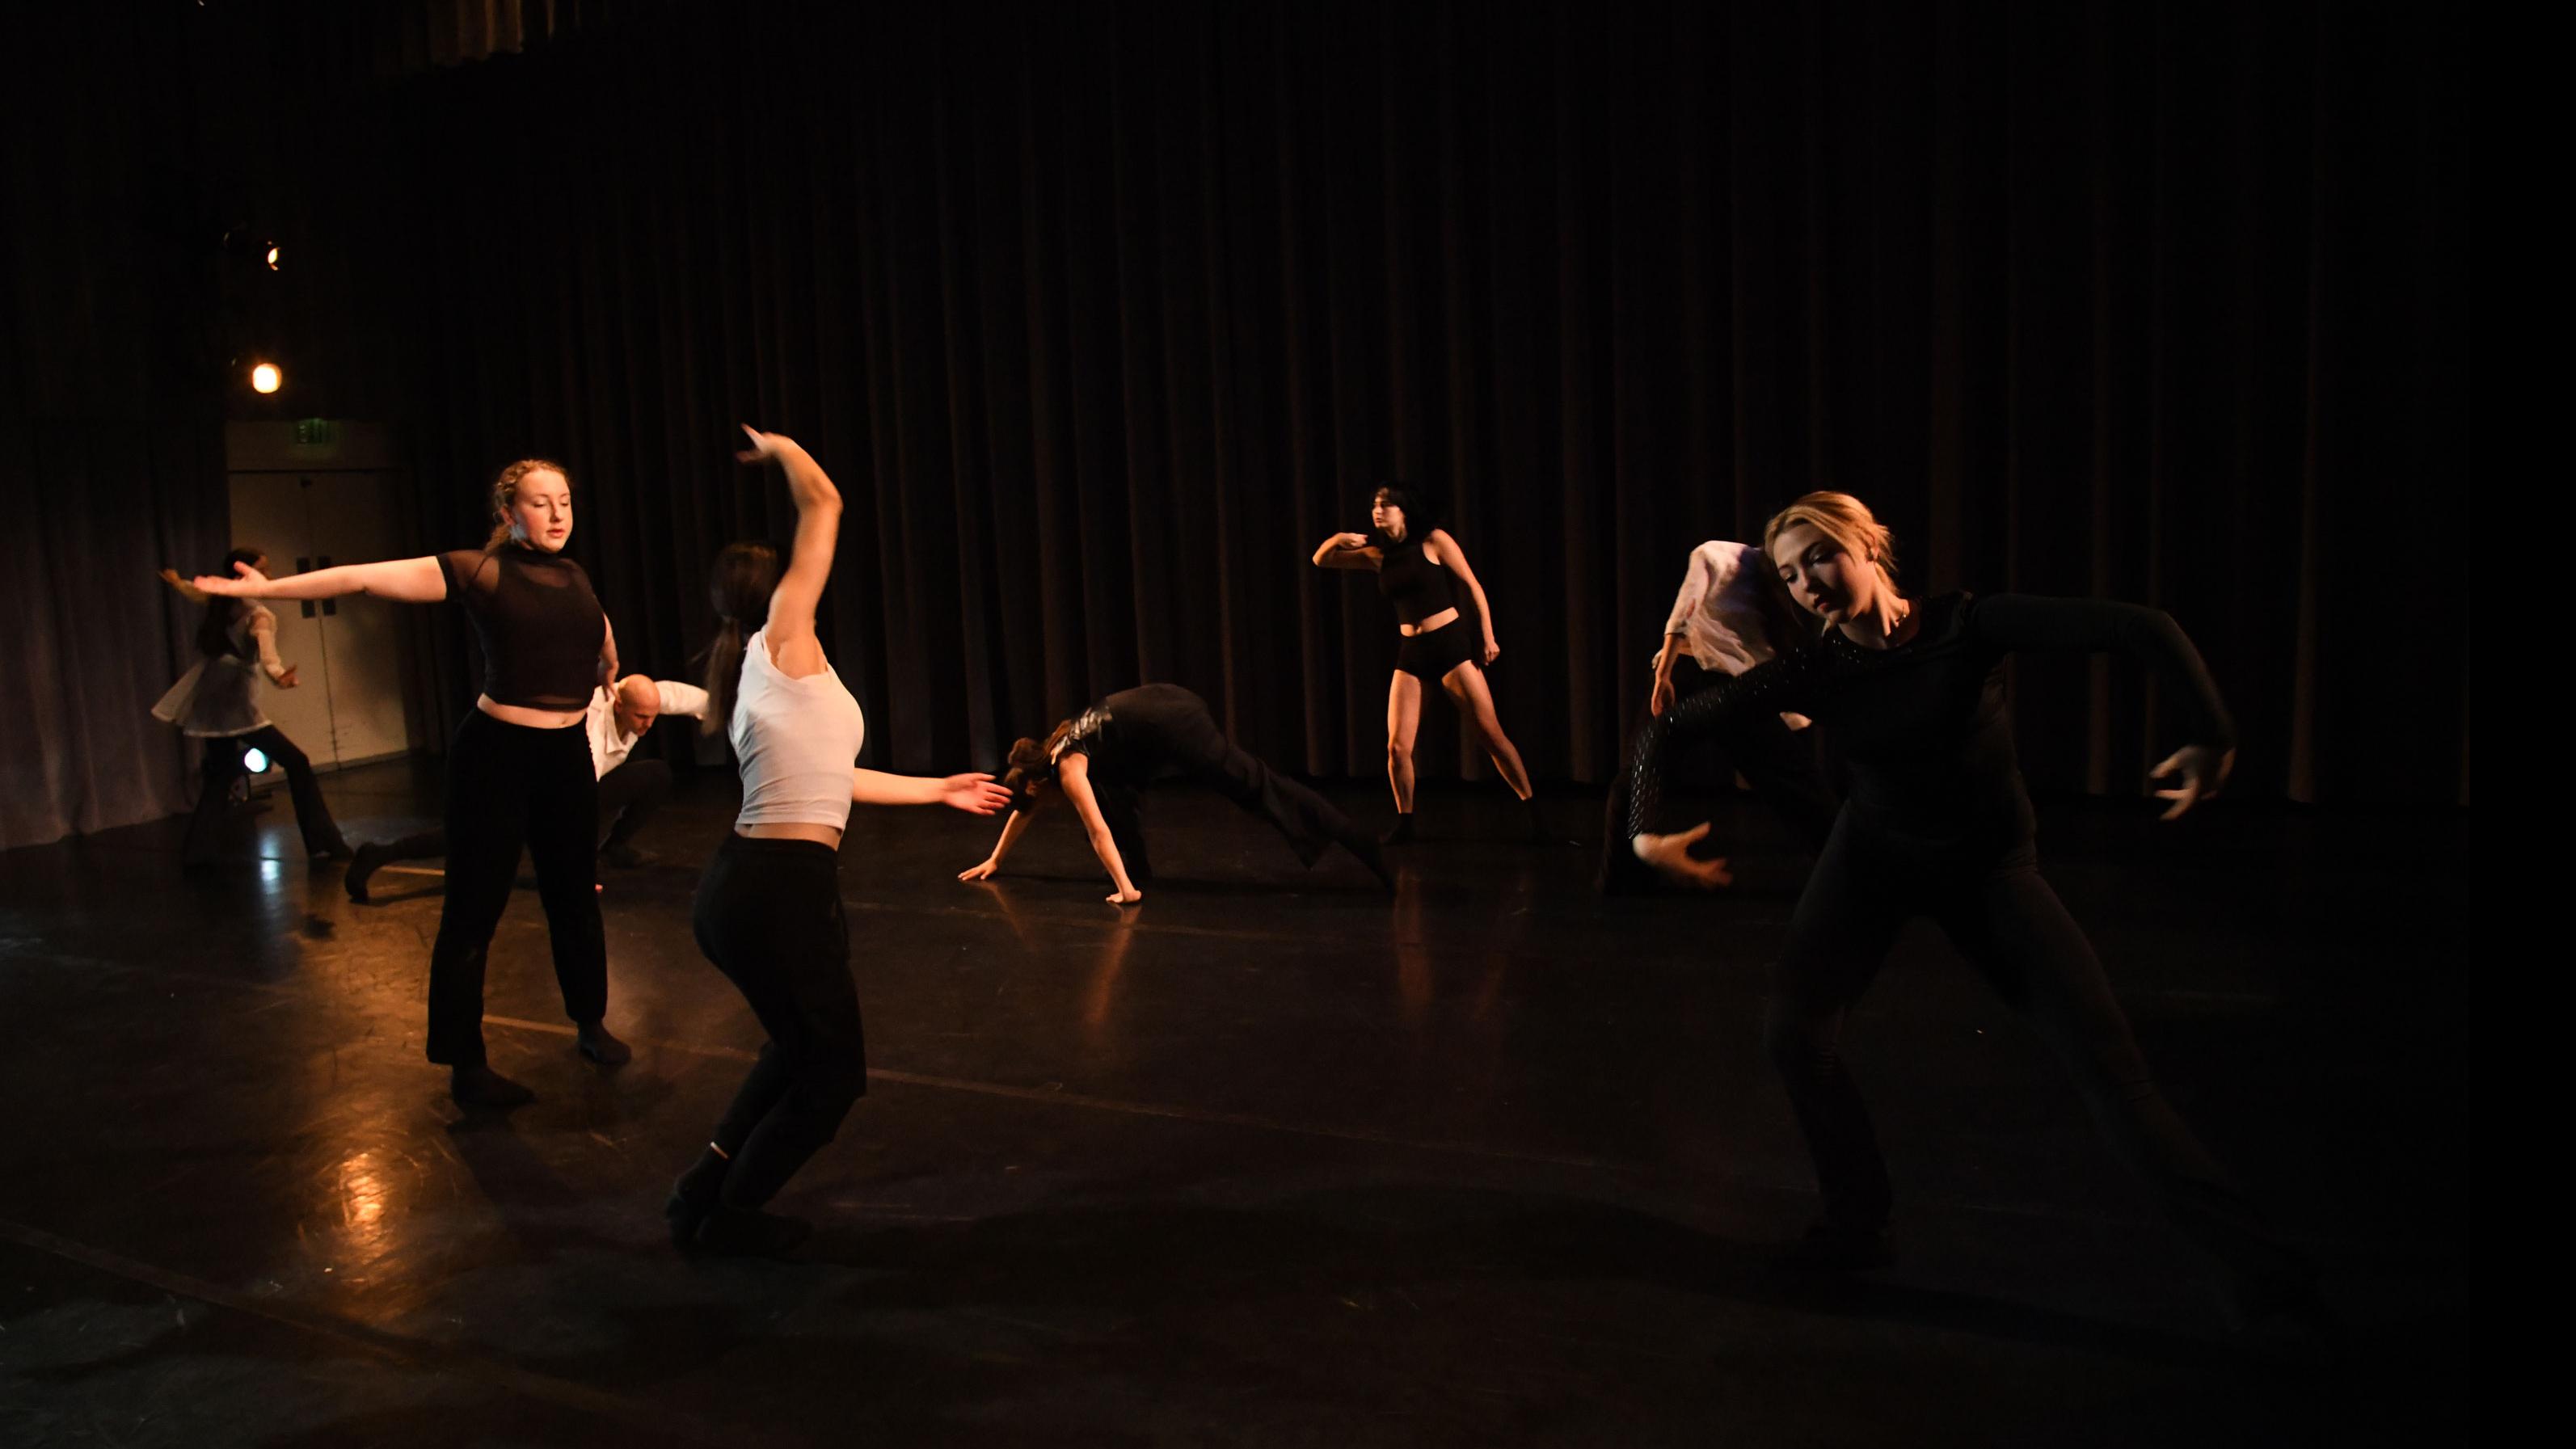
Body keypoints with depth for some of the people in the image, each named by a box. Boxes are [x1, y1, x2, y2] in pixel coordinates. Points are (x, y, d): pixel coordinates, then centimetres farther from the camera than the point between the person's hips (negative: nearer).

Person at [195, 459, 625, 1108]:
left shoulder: (575, 577, 6)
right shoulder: (481, 571, -10)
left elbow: (599, 626, 31)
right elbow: (366, 577, -15)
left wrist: (609, 668, 22)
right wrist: (266, 589, -18)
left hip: (568, 753, 5)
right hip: (497, 752, -5)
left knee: (575, 896, 15)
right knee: (473, 909, 1)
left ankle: (590, 1024, 33)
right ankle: (466, 1067, 11)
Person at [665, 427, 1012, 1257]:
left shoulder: (752, 681, 19)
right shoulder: (782, 643, -5)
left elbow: (824, 777, 26)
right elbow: (823, 506, -5)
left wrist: (936, 790, 34)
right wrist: (781, 448, 14)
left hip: (739, 887, 9)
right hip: (783, 892, -9)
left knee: (800, 1046, 31)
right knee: (835, 1075, 11)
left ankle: (707, 1190, 36)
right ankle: (732, 1215, 26)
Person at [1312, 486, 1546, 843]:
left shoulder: (1434, 541, -4)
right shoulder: (1378, 555, 9)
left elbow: (1473, 586, -2)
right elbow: (1320, 561, 14)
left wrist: (1488, 636, -7)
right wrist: (1338, 539, -8)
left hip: (1452, 643, -4)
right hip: (1411, 653, 4)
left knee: (1491, 734, -5)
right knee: (1397, 747, -4)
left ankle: (1534, 815, 5)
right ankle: (1404, 823, 13)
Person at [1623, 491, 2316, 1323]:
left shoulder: (1968, 627, -23)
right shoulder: (1812, 674, -16)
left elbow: (2143, 630, -28)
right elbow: (1670, 728, -12)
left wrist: (2213, 738, -34)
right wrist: (1645, 833, -25)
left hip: (1991, 866, -2)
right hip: (1872, 858, 2)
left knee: (2105, 1057, -11)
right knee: (1795, 1033, -14)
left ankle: (2254, 1258, 1)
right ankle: (1858, 1224, 7)